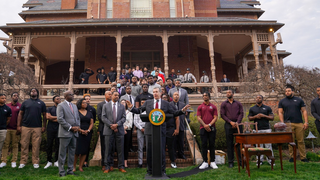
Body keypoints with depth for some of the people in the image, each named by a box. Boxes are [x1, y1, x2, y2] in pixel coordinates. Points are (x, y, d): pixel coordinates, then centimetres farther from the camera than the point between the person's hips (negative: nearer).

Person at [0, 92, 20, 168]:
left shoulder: (20, 106, 3)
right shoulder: (7, 106, 8)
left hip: (16, 129, -1)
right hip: (7, 128, 2)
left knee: (15, 145, 4)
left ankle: (14, 161, 9)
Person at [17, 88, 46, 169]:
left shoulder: (41, 103, 9)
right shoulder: (25, 102, 9)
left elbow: (44, 115, 8)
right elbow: (20, 114, 8)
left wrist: (44, 126, 2)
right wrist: (18, 125, 0)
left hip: (37, 127, 0)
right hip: (25, 127, 0)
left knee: (36, 145, 2)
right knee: (24, 145, 3)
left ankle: (35, 162, 10)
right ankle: (23, 162, 13)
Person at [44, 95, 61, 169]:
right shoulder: (49, 109, 12)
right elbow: (48, 117, -4)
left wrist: (52, 118, -5)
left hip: (59, 129, 0)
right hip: (51, 129, 0)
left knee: (58, 145, 2)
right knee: (49, 144, 3)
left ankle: (56, 161, 11)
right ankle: (49, 161, 13)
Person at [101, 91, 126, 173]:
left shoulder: (122, 106, 11)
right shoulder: (105, 106, 8)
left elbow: (124, 118, 4)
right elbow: (103, 117, 0)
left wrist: (117, 124, -12)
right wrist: (111, 125, -11)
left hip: (119, 130, 1)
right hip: (109, 130, -1)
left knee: (120, 149, 4)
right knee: (108, 149, 4)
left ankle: (121, 167, 13)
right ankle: (107, 167, 13)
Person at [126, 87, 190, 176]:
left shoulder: (165, 103, 7)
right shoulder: (148, 102, 7)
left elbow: (173, 113, 10)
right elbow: (138, 111, 6)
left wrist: (182, 110, -2)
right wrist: (131, 107, -9)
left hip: (161, 130, 0)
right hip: (150, 130, 1)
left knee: (161, 150, 5)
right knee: (149, 151, 8)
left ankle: (162, 170, 20)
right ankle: (149, 170, 22)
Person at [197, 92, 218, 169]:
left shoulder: (213, 106, 9)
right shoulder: (200, 107, 9)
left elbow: (215, 117, 2)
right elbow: (199, 118, 1)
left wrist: (209, 125, -11)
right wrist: (204, 125, -12)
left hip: (212, 128, 0)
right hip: (203, 128, 0)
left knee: (212, 145, 4)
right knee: (204, 145, 0)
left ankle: (212, 162, 12)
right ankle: (205, 162, 7)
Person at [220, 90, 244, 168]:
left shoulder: (238, 103, 12)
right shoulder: (223, 104, 9)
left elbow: (241, 113, 4)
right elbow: (222, 115, 1)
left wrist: (237, 122, -10)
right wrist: (230, 122, -10)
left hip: (237, 124, 1)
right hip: (228, 125, -1)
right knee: (229, 143, 3)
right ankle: (230, 162, 10)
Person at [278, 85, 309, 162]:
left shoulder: (299, 100, 11)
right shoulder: (282, 101, 10)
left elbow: (304, 111, 8)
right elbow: (280, 113, 6)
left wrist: (306, 122, -2)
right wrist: (282, 123, -4)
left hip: (299, 123, 0)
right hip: (288, 124, 0)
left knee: (301, 141, 3)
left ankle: (303, 157, 11)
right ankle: (292, 157, 11)